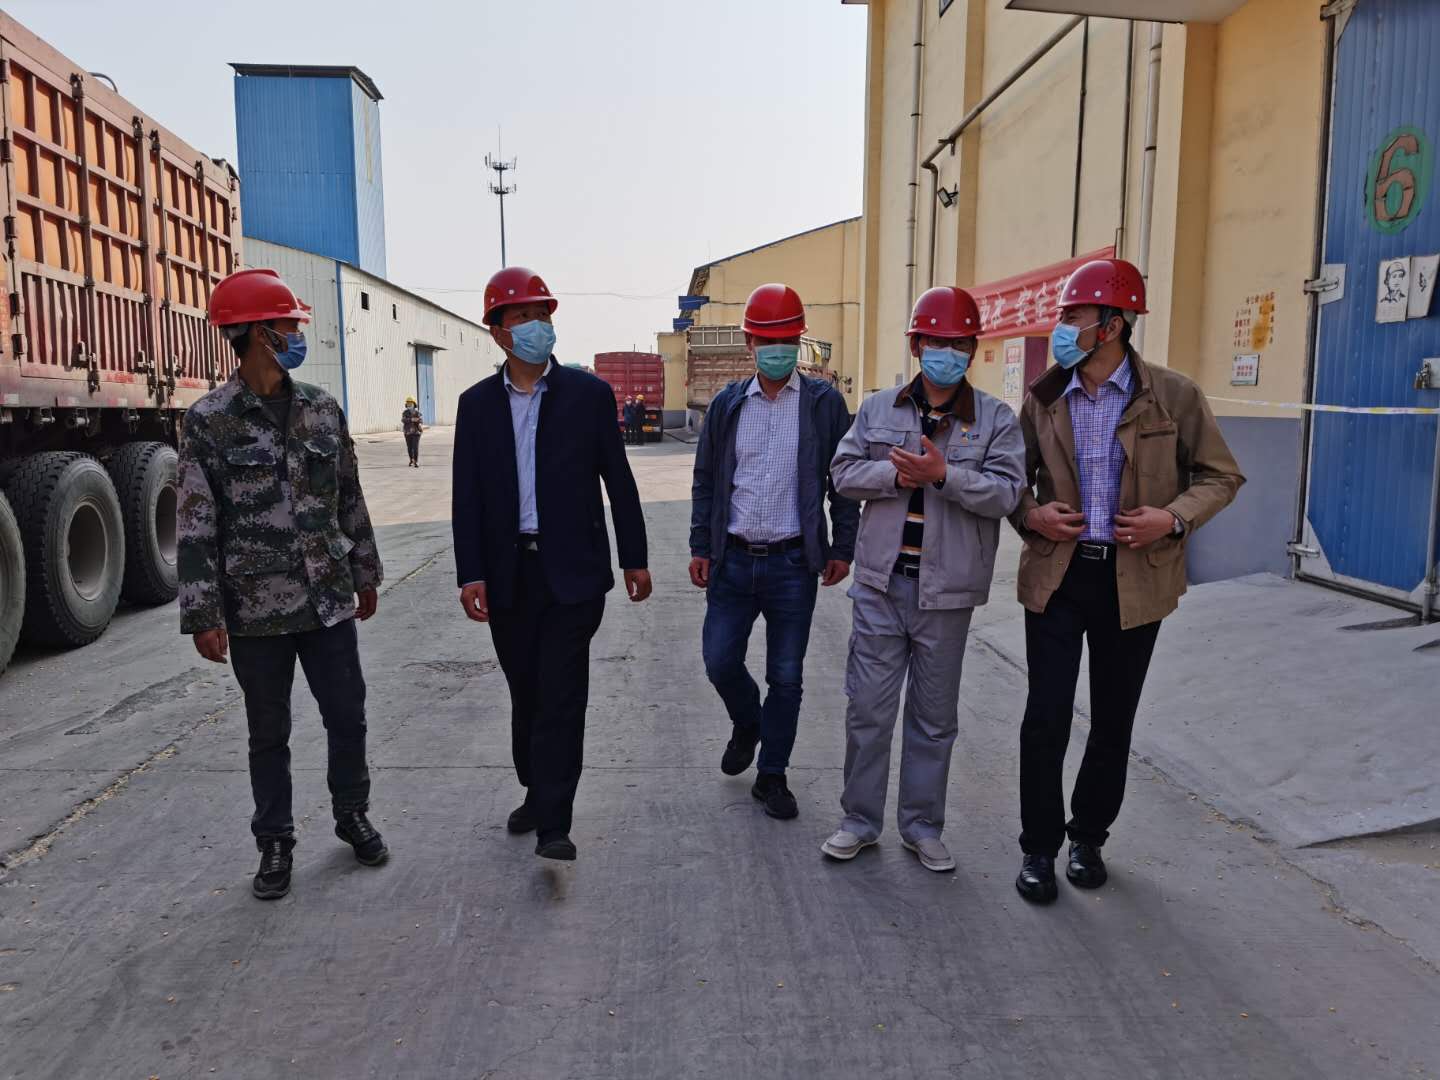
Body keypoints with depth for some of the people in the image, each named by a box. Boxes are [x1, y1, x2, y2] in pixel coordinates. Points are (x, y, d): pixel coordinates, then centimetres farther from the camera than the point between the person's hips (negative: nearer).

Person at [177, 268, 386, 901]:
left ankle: (352, 815, 33)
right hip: (255, 611, -3)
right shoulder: (208, 421, -8)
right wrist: (203, 616, -10)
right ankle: (275, 844, 29)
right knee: (269, 733, 11)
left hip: (328, 601, 3)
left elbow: (350, 500, 11)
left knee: (347, 717, 10)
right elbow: (197, 527, -8)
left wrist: (366, 575, 15)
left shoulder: (322, 409, 3)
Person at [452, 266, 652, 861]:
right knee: (526, 694, 14)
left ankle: (553, 825, 1)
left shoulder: (589, 393, 0)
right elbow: (467, 495, 3)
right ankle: (537, 795, 33)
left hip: (572, 569, -3)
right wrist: (470, 574, -4)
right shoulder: (477, 403, 6)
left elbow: (618, 481, 2)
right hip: (509, 572, 3)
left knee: (561, 695, -5)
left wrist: (635, 558, 3)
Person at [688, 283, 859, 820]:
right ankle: (747, 726, 35)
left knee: (786, 678, 5)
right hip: (733, 559, 2)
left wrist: (842, 548, -2)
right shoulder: (727, 404, 6)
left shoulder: (824, 403, 0)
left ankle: (772, 775, 23)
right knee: (719, 661, 2)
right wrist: (700, 546, 4)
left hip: (793, 564, -2)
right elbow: (705, 480, 10)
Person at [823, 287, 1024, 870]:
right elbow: (844, 471, 2)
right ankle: (860, 820, 23)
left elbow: (1005, 492, -9)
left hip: (947, 591, 0)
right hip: (882, 582, 1)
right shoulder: (879, 408, 6)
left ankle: (922, 826, 28)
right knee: (869, 708, 6)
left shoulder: (996, 419, 1)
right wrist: (895, 475, -15)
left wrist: (944, 475, -23)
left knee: (935, 717, 12)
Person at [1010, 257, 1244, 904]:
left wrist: (1175, 517, -14)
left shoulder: (1173, 396, -4)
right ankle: (1040, 846, 17)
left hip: (1133, 580, 0)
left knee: (1112, 723, 12)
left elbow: (1221, 476, 3)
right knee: (1046, 718, 0)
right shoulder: (1044, 399, 2)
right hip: (1056, 577, 1)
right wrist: (1030, 514, -8)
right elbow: (1015, 478, 13)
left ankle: (1088, 838, 33)